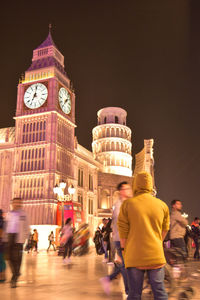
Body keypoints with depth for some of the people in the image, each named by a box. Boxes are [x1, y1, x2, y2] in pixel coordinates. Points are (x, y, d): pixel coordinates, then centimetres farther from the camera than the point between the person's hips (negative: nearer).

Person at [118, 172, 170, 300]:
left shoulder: (127, 204, -5)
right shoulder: (162, 205, 2)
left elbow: (123, 230, -4)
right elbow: (165, 230, 12)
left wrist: (124, 250, 8)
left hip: (135, 256, -1)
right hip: (156, 256, 2)